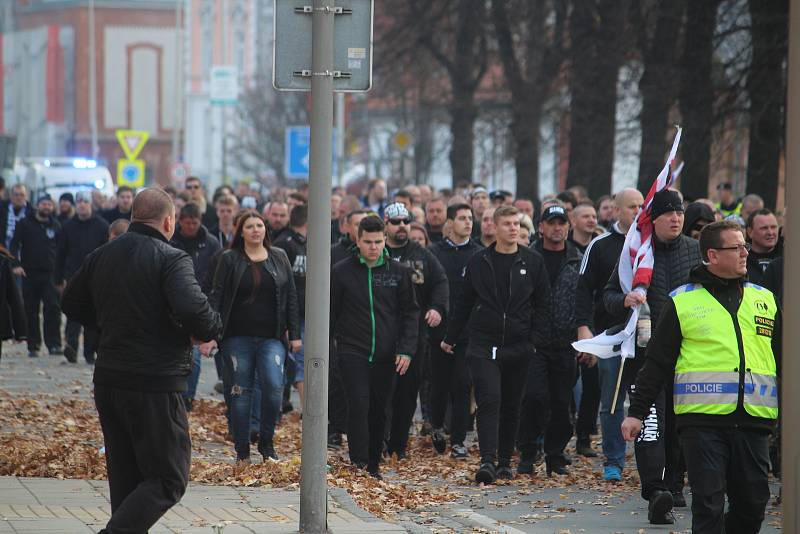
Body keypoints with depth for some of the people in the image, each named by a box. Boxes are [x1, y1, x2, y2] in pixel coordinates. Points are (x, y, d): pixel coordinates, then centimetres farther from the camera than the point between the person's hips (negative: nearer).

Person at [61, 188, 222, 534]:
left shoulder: (100, 257, 9)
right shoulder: (171, 259, -13)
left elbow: (72, 304, 20)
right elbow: (192, 308, -27)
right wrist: (207, 331, -7)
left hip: (107, 383, 7)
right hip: (156, 385, -7)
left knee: (125, 477, 16)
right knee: (168, 479, -2)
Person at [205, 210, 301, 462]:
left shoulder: (279, 258, 10)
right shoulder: (229, 259, 3)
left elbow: (291, 297, 11)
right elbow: (217, 297, -1)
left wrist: (295, 334, 5)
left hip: (271, 337, 1)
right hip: (237, 337, -1)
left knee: (274, 386, -16)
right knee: (240, 393, 1)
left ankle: (266, 442, 1)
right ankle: (242, 451, 9)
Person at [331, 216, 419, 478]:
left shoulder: (398, 272, 4)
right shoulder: (341, 272, -1)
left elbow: (410, 313, 7)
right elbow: (330, 313, 6)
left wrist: (406, 349, -2)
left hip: (386, 355, 2)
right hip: (352, 351, -2)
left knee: (378, 411, 8)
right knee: (358, 405, -15)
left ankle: (373, 465, 18)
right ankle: (358, 464, -15)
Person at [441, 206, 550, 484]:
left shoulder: (533, 262, 4)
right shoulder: (479, 262, 4)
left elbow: (543, 304, 6)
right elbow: (464, 303, 12)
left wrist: (535, 340, -3)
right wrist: (450, 337, 14)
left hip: (518, 346, 1)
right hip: (484, 344, -1)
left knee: (511, 406, 9)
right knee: (489, 401, -14)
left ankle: (505, 461, 19)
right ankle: (487, 461, -21)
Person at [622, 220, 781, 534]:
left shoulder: (765, 300, 15)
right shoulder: (682, 302, 4)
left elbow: (785, 361, 20)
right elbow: (656, 363, 5)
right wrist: (637, 412, 1)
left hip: (753, 423, 4)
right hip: (702, 419, -3)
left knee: (752, 505, 5)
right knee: (708, 507, -6)